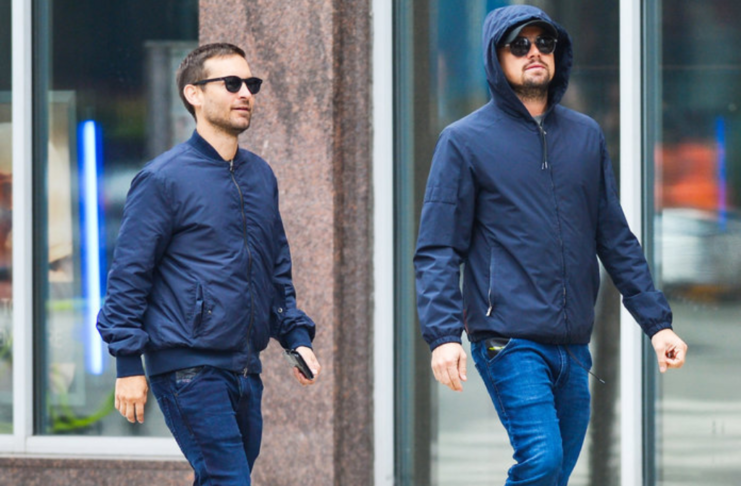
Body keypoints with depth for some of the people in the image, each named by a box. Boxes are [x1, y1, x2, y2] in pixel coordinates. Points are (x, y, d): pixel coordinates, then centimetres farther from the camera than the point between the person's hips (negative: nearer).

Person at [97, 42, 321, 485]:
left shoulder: (261, 176, 14)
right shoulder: (163, 179, -6)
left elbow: (278, 269, 24)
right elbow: (128, 274, -6)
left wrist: (296, 337, 12)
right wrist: (129, 365, -10)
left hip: (245, 366, 7)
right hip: (187, 367, -7)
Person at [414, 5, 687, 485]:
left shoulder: (586, 136, 14)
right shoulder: (466, 140, 1)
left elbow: (617, 240, 17)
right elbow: (437, 251, -3)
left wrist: (657, 321, 9)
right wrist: (443, 334, -17)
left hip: (574, 347, 5)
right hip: (509, 339, -5)